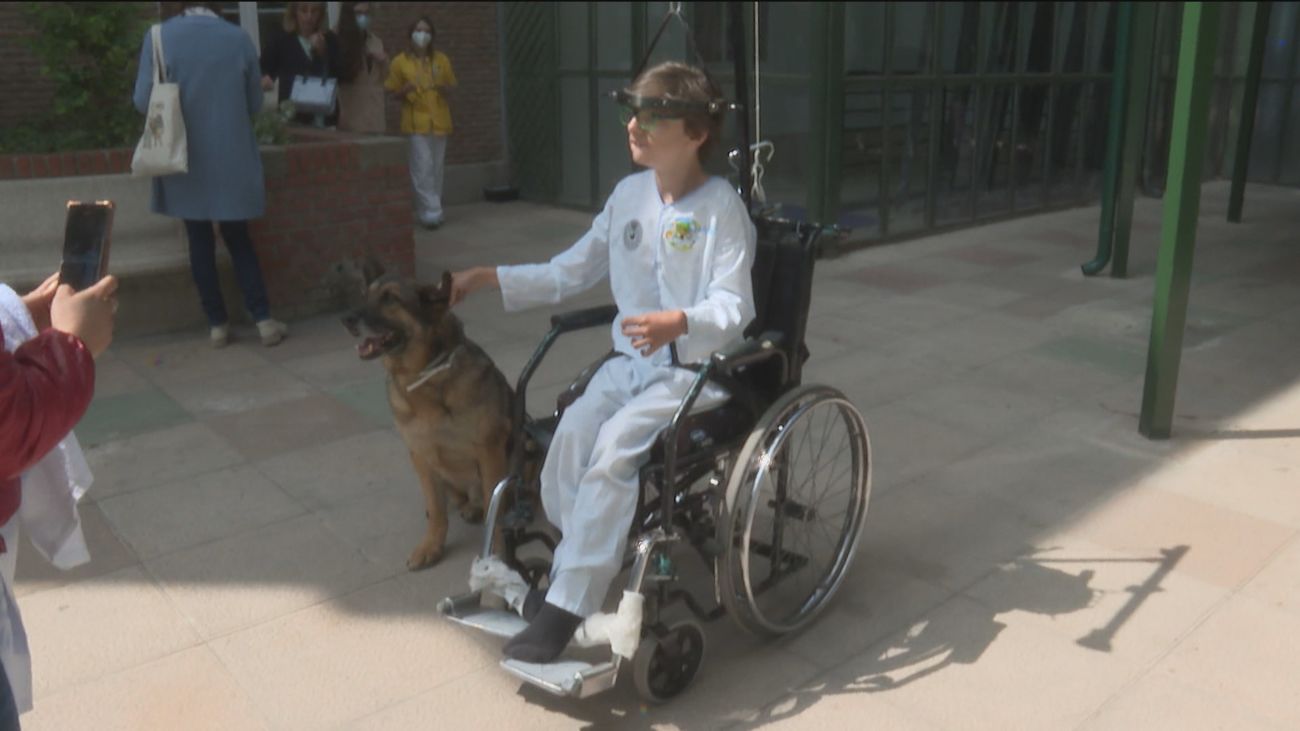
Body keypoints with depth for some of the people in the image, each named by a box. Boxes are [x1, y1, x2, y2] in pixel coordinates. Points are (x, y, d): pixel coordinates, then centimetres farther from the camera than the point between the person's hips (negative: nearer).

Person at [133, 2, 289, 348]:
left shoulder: (160, 37, -6)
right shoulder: (239, 38, -3)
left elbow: (143, 101, -6)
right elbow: (255, 104, 4)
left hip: (185, 160, -1)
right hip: (232, 159, 1)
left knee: (200, 242, 9)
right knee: (239, 239, 12)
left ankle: (217, 324, 12)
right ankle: (264, 320, 6)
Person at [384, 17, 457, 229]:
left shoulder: (441, 59, 7)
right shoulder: (400, 62, 1)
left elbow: (450, 88, 13)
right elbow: (395, 94, 5)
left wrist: (441, 87, -10)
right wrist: (407, 89, -17)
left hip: (439, 120, 3)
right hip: (416, 122, -3)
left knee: (436, 168, 7)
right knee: (423, 168, -11)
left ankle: (432, 210, 17)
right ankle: (431, 212, -10)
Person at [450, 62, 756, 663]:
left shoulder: (720, 206, -9)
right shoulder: (629, 194, 10)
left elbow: (734, 308, -17)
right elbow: (567, 274, 16)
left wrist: (677, 321, -37)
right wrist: (487, 277, 9)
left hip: (696, 370, -5)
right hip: (630, 360, 5)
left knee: (614, 443, -28)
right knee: (572, 431, -23)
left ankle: (567, 604, -20)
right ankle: (576, 568, -7)